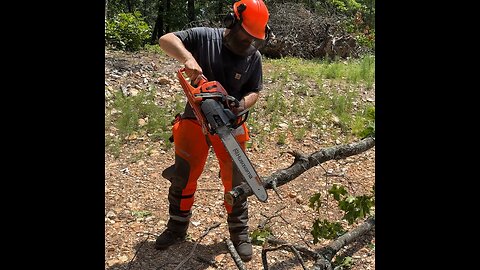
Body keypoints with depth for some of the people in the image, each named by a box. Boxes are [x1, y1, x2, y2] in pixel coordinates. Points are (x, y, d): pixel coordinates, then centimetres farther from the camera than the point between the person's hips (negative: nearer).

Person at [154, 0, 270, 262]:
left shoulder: (254, 57, -7)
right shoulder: (204, 37, -11)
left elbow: (254, 92, 0)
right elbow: (166, 39, -16)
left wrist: (241, 105, -22)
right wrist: (188, 58, -34)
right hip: (195, 121, 0)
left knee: (235, 181, 4)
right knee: (183, 178, 9)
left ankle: (239, 232, 23)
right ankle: (177, 228, 29)